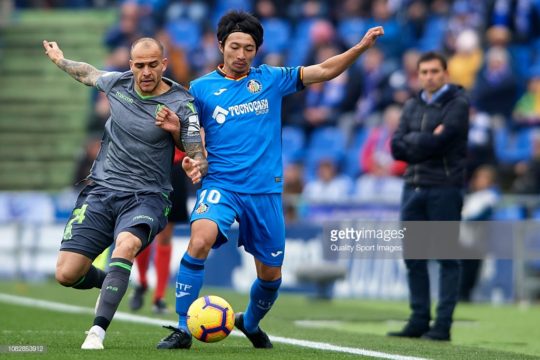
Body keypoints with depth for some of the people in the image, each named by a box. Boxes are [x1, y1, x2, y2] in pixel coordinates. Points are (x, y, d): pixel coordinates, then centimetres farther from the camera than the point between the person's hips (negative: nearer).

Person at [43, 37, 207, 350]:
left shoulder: (181, 104, -9)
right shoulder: (118, 83, 3)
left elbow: (197, 157, -7)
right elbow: (89, 74, 26)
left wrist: (196, 166, -31)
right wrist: (60, 59, 42)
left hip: (146, 197, -4)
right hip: (100, 192, 4)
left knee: (127, 244, -38)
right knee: (67, 274, -8)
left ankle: (98, 331, -41)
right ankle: (107, 283, 28)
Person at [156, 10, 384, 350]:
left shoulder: (271, 79, 7)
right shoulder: (202, 88, 3)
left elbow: (324, 71, 8)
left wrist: (360, 47, -4)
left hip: (265, 191, 2)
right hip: (220, 185, -2)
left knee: (271, 275, 10)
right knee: (201, 239, -31)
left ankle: (250, 323, 43)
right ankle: (182, 329, -23)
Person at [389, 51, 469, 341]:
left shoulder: (457, 104, -3)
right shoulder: (412, 107, 15)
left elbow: (438, 141, -15)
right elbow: (397, 146, 5)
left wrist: (411, 142, -2)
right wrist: (426, 141, -8)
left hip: (444, 189, -6)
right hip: (413, 187, 6)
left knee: (447, 258, -4)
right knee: (413, 257, 7)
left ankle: (442, 325, -5)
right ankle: (419, 320, 14)